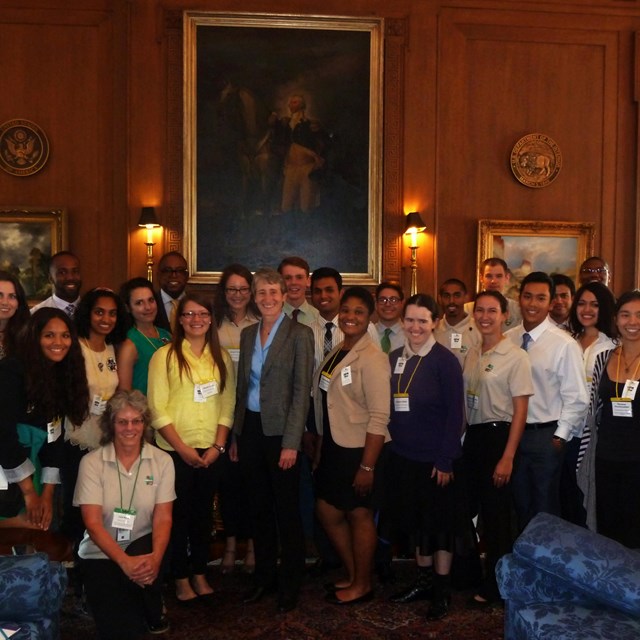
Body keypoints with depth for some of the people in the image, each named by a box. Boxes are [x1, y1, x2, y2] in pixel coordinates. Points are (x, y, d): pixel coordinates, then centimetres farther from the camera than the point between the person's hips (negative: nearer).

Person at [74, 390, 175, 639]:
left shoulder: (162, 461, -6)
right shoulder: (92, 462, -12)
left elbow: (163, 518, -11)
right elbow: (93, 523, -17)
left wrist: (155, 557, -31)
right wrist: (124, 561, -31)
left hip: (142, 547, 2)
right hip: (101, 554, -2)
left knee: (146, 567, -33)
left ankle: (154, 614, -1)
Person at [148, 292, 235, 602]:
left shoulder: (221, 357, 6)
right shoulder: (165, 356, -6)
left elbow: (227, 404, 4)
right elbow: (157, 408, -9)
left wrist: (218, 446, -6)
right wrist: (183, 449, -13)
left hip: (211, 452, 3)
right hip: (175, 451, -3)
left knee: (204, 513, 12)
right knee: (178, 514, 6)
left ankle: (199, 573, 26)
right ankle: (180, 578, 20)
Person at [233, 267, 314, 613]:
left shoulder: (299, 334, -7)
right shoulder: (247, 334, 10)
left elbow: (302, 391, -10)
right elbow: (242, 386, 14)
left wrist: (291, 442, -15)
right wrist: (235, 434, 9)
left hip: (280, 430, -5)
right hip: (250, 429, 5)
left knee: (287, 511, 4)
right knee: (259, 508, 14)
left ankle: (289, 584, 18)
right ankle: (263, 577, 28)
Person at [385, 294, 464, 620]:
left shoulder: (445, 361, -12)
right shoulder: (394, 358, 4)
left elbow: (454, 414, -13)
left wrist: (445, 460, -15)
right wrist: (393, 442, 6)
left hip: (435, 458, -5)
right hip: (403, 455, 5)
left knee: (440, 521, 8)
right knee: (414, 519, 17)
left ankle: (442, 589, 22)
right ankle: (424, 578, 34)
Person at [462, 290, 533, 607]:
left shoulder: (515, 356, -12)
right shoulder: (472, 354, 8)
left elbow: (520, 411, -13)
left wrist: (508, 457, -17)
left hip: (498, 435, -6)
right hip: (472, 435, 6)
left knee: (496, 512, 3)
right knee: (471, 507, 15)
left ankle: (495, 585, 20)